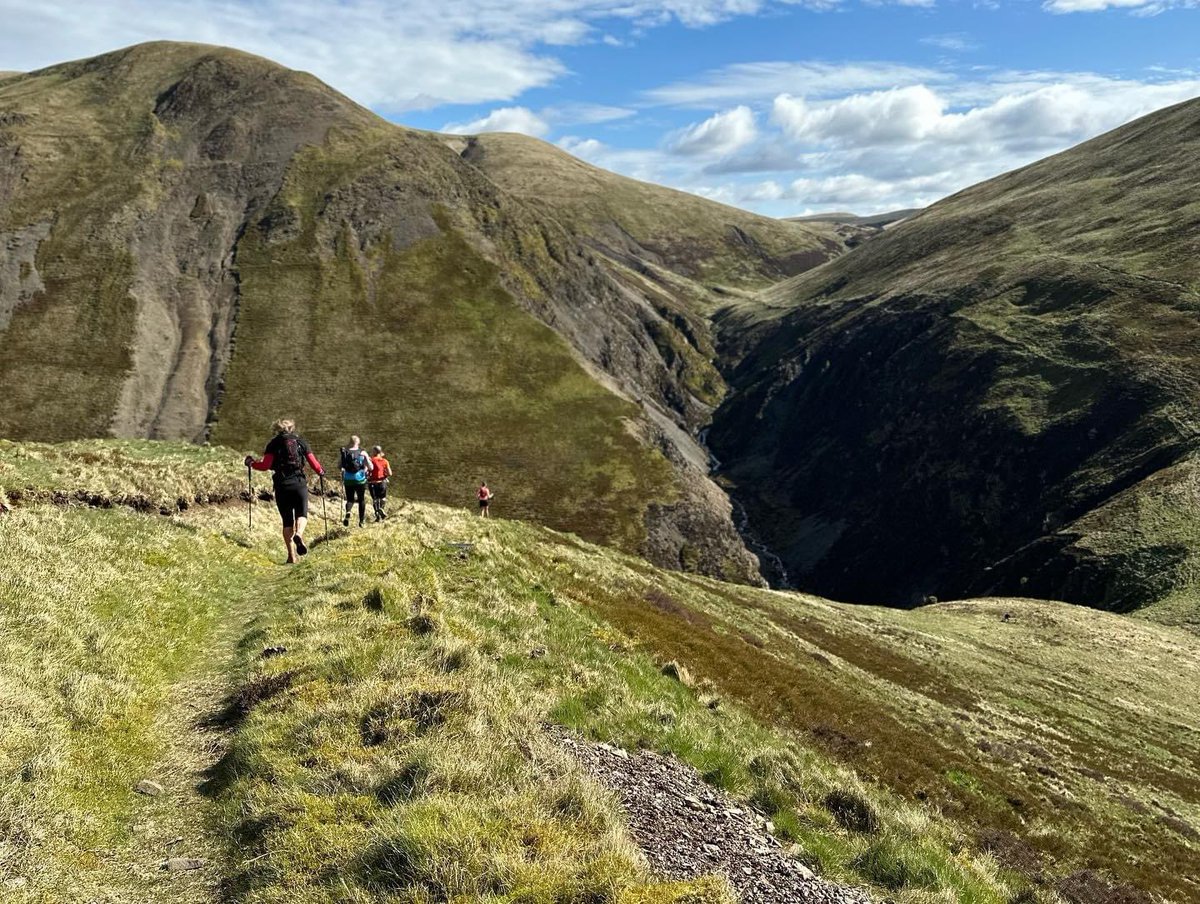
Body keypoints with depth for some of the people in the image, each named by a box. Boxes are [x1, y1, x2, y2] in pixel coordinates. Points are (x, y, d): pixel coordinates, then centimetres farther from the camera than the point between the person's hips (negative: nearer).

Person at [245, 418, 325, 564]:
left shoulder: (274, 443, 5)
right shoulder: (300, 442, 9)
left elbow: (265, 465, -6)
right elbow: (313, 462, 5)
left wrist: (251, 463, 12)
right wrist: (321, 471, 25)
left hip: (281, 485, 0)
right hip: (299, 483, 0)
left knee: (287, 520, 7)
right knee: (302, 514, 9)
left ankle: (292, 556, 2)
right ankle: (298, 534, -26)